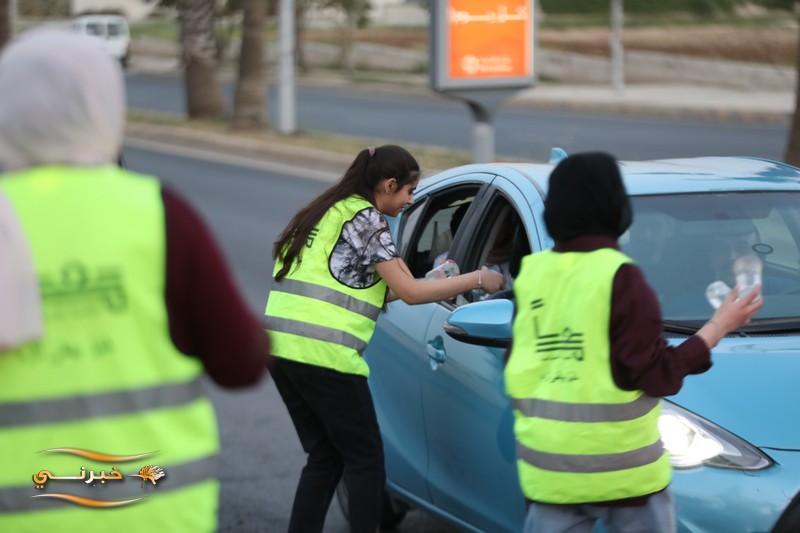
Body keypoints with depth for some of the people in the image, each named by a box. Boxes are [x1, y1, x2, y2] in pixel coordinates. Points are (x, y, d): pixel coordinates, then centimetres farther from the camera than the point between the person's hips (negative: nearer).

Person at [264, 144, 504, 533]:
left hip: (282, 347, 8)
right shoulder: (366, 218, -6)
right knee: (365, 458, 2)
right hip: (325, 354, -8)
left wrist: (427, 283, 19)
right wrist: (477, 279, 2)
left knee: (324, 457, 15)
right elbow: (410, 293, -7)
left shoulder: (326, 213, 20)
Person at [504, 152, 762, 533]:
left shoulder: (531, 273, 4)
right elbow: (657, 375, -12)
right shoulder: (619, 276, -13)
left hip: (548, 468, 5)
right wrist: (720, 326, -3)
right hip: (618, 465, -5)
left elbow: (515, 367, 12)